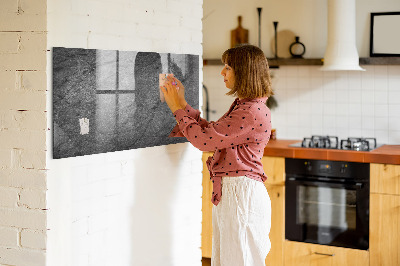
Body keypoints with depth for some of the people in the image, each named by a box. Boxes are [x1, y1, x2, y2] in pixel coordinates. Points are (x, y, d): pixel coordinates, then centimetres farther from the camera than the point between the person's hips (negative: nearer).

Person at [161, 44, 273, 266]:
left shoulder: (253, 112, -20)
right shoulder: (242, 106, 14)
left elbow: (204, 139, -19)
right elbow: (210, 131, 18)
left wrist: (178, 108, -7)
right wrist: (182, 104, 15)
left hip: (241, 193, -10)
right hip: (228, 192, 10)